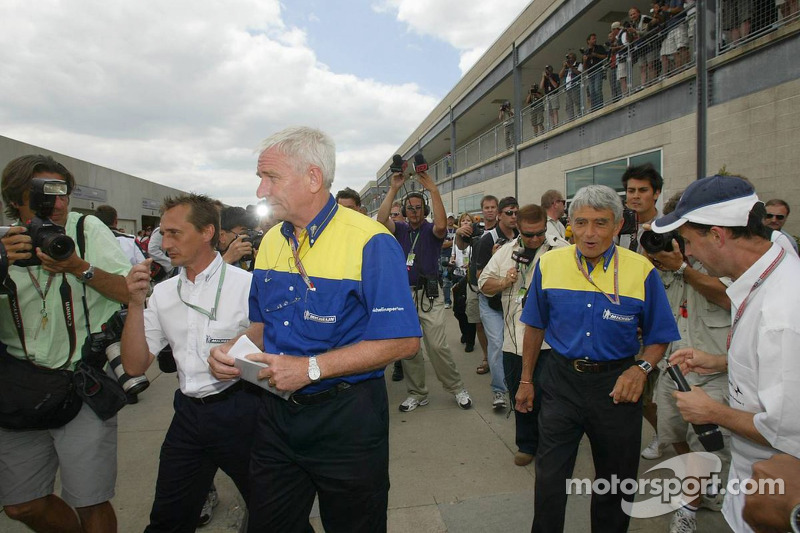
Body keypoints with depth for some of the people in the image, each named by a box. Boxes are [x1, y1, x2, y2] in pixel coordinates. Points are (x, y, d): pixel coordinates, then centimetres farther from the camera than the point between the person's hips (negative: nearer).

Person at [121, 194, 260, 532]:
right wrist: (136, 303, -7)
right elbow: (135, 366, 3)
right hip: (188, 412, 5)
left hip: (239, 413, -5)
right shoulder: (162, 293, 7)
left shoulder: (247, 285, -10)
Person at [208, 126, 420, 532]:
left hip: (346, 419, -5)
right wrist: (233, 350, -5)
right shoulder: (270, 242, 6)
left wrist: (312, 368, -25)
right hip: (276, 413, 6)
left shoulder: (370, 242, -18)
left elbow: (403, 342, -21)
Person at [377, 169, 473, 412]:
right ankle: (417, 394, 22)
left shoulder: (431, 230, 1)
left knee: (437, 346, -8)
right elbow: (381, 219, -10)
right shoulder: (400, 229, 9)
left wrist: (433, 189, -24)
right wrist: (393, 189, -14)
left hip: (429, 295, -3)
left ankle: (457, 388, 12)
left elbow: (441, 225, -23)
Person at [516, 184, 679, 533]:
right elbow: (535, 326, 6)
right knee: (549, 479, 7)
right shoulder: (549, 264, -5)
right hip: (562, 380, 1)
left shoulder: (642, 271, -10)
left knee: (615, 480, 18)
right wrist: (526, 380, 10)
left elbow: (658, 337, 1)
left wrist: (642, 368, -19)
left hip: (616, 385, 0)